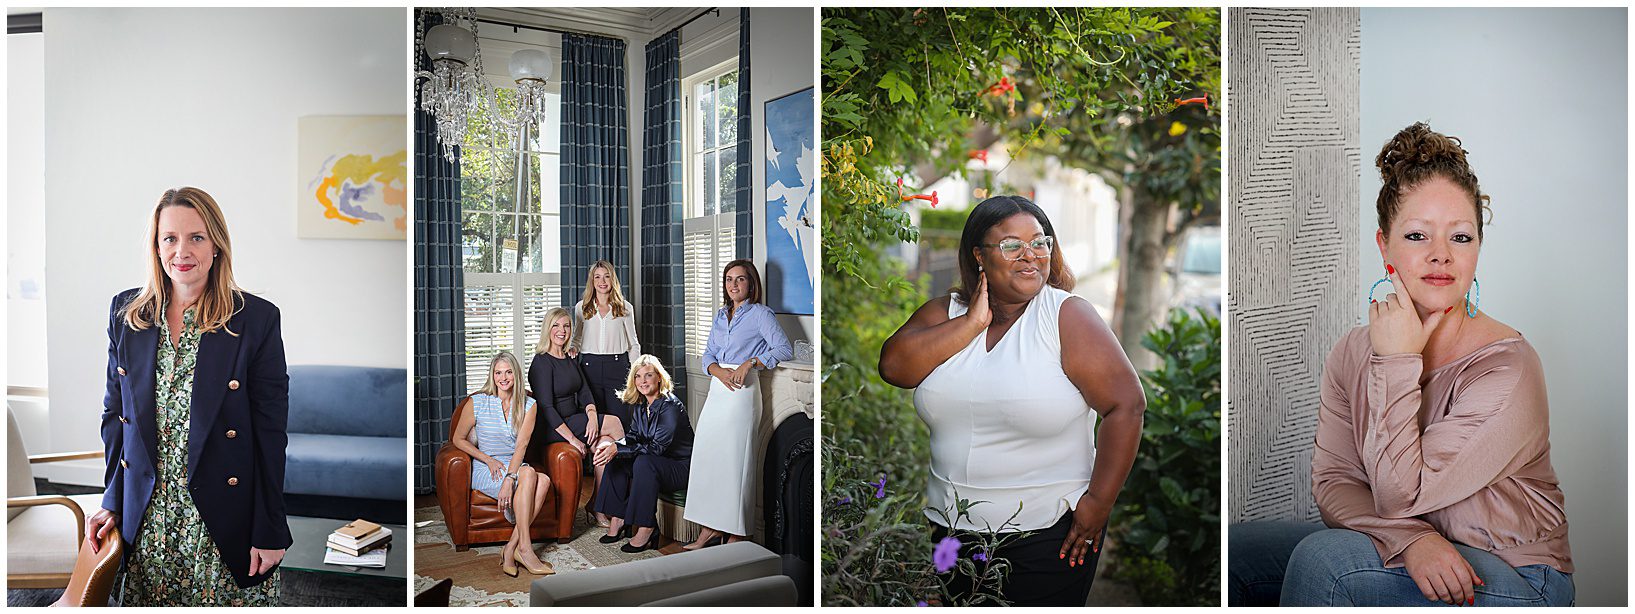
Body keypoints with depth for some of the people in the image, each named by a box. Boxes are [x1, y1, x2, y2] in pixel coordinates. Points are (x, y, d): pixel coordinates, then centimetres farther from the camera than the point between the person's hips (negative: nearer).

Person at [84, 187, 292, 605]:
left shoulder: (257, 319, -10)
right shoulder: (125, 312, 4)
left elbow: (271, 433, -9)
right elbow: (115, 411, 13)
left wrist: (270, 533, -9)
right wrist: (113, 501, 7)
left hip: (224, 519, -3)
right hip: (146, 518, 4)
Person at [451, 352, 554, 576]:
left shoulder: (528, 405, 1)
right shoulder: (477, 403, -2)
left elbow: (521, 445, -10)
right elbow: (458, 439, 4)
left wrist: (510, 478, -25)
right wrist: (490, 461, -9)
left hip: (515, 468, 3)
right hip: (484, 471, -3)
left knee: (544, 480, -31)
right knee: (529, 473, -33)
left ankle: (511, 547, -28)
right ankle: (524, 549, -32)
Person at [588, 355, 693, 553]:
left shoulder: (670, 406, -21)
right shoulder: (639, 405, 5)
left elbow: (657, 447, -27)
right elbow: (632, 437, 4)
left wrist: (618, 449, -31)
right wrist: (611, 445, -18)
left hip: (681, 467, -8)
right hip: (656, 463, 8)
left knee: (644, 462, -33)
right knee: (616, 459, -8)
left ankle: (647, 529, -26)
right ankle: (618, 519, -5)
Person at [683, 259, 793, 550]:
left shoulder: (760, 313, -2)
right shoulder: (720, 315, 18)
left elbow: (784, 349, -12)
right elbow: (708, 355, 14)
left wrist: (750, 362, -20)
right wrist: (718, 370, -8)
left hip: (742, 392, -7)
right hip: (717, 390, 7)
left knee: (735, 458, -6)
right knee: (706, 456, 5)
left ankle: (736, 533, 3)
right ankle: (709, 528, 13)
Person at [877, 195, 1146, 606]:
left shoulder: (1067, 317, -9)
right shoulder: (945, 313, 2)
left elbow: (1126, 405, -13)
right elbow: (893, 367, -13)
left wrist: (1099, 504, -14)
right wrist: (973, 324, -16)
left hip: (1049, 535, -4)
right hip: (952, 529, 4)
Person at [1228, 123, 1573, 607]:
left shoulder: (1507, 367, -19)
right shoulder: (1353, 351, -2)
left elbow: (1399, 494, -24)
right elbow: (1332, 480, -6)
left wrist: (1397, 363, -23)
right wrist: (1411, 539, -25)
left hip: (1511, 577, -5)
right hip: (1403, 556, 5)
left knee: (1323, 557, -29)